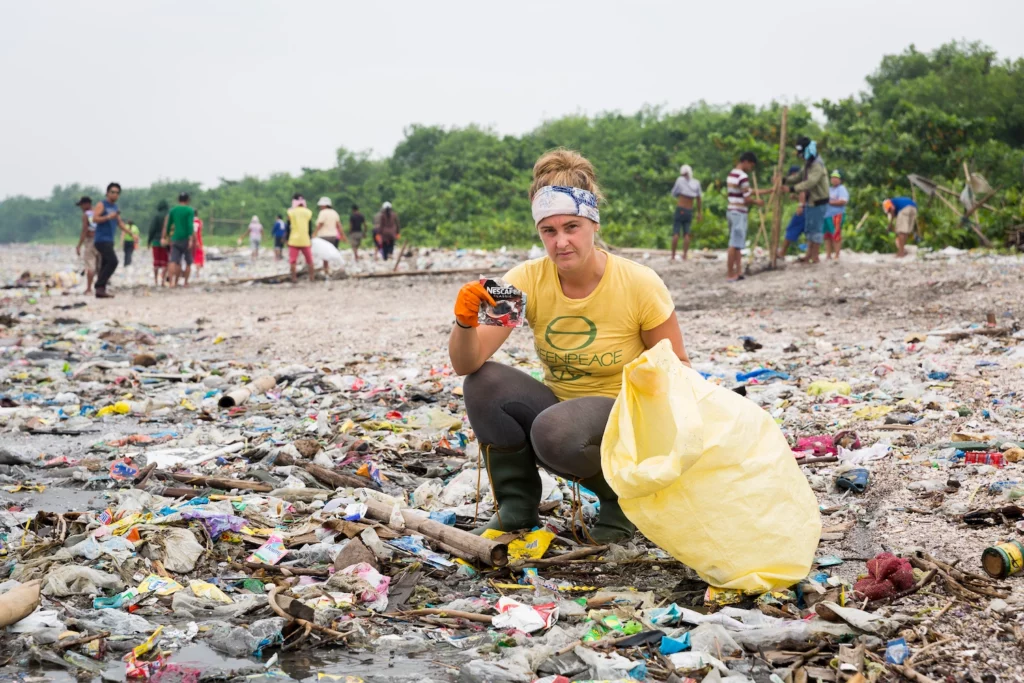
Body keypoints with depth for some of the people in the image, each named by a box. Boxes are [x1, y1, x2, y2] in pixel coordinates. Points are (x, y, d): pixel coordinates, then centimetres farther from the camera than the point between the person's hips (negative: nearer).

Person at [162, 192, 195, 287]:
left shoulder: (173, 210, 9)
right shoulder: (190, 211, -4)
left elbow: (168, 225, 13)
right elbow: (190, 226, -15)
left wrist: (167, 238, 24)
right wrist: (191, 240, -19)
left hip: (175, 239, 3)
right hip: (186, 239, -3)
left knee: (174, 261, -6)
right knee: (188, 262, 12)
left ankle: (171, 280, -25)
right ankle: (185, 282, 14)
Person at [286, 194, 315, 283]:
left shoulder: (290, 212, 0)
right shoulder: (308, 212, 4)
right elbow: (310, 228, 8)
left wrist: (287, 239, 9)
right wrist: (310, 240, 16)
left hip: (293, 240, -2)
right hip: (305, 240, 2)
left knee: (292, 260, 0)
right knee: (309, 260, 11)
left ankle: (294, 278, -4)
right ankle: (312, 277, 10)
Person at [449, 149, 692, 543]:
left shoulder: (639, 284, -17)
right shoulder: (527, 280, -11)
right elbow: (466, 364, -18)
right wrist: (465, 322, -40)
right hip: (559, 406, 4)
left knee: (556, 431, -35)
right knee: (485, 383, -22)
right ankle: (516, 509, -4)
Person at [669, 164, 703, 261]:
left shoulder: (680, 180, -4)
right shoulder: (696, 183, 5)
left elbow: (674, 194, 5)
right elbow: (699, 199, 6)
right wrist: (699, 213, 11)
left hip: (680, 209, -3)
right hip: (689, 211, 3)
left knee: (675, 233, -3)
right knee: (686, 234, 4)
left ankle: (673, 256, -6)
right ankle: (685, 255, -3)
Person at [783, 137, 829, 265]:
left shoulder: (817, 165, -22)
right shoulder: (808, 164, 11)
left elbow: (810, 182, -34)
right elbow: (799, 176, 12)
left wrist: (792, 188, -40)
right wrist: (784, 180, -6)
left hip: (819, 202, -10)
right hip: (810, 201, 10)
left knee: (816, 229, -4)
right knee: (809, 229, 15)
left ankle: (815, 257, 1)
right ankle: (809, 255, 24)